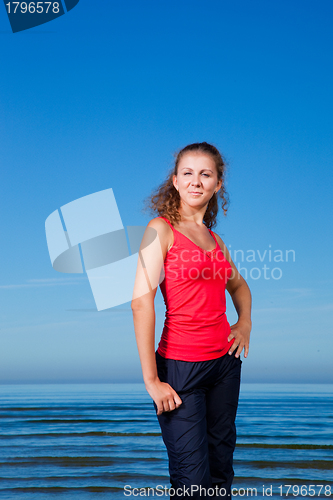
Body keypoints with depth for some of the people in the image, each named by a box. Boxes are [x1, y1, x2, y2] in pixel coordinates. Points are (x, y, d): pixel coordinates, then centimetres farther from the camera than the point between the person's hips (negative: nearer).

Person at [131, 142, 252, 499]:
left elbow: (238, 285, 30)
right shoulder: (161, 229, -7)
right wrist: (151, 380, -18)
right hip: (180, 365, -6)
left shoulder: (214, 239, 11)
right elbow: (141, 301, -15)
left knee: (221, 466, 14)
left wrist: (245, 323, 9)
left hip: (225, 361, 6)